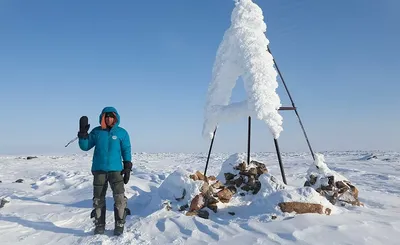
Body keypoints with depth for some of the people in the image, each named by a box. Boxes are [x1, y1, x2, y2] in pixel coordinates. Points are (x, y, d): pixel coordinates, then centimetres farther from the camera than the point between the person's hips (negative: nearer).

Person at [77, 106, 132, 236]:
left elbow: (126, 151, 5)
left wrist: (127, 168, -2)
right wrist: (83, 133, -7)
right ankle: (99, 226, 19)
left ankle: (119, 226, 1)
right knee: (98, 200, 7)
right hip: (99, 170, 2)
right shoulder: (96, 132, 6)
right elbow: (85, 146, 8)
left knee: (120, 199, -11)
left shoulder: (122, 133, 3)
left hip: (116, 170, -2)